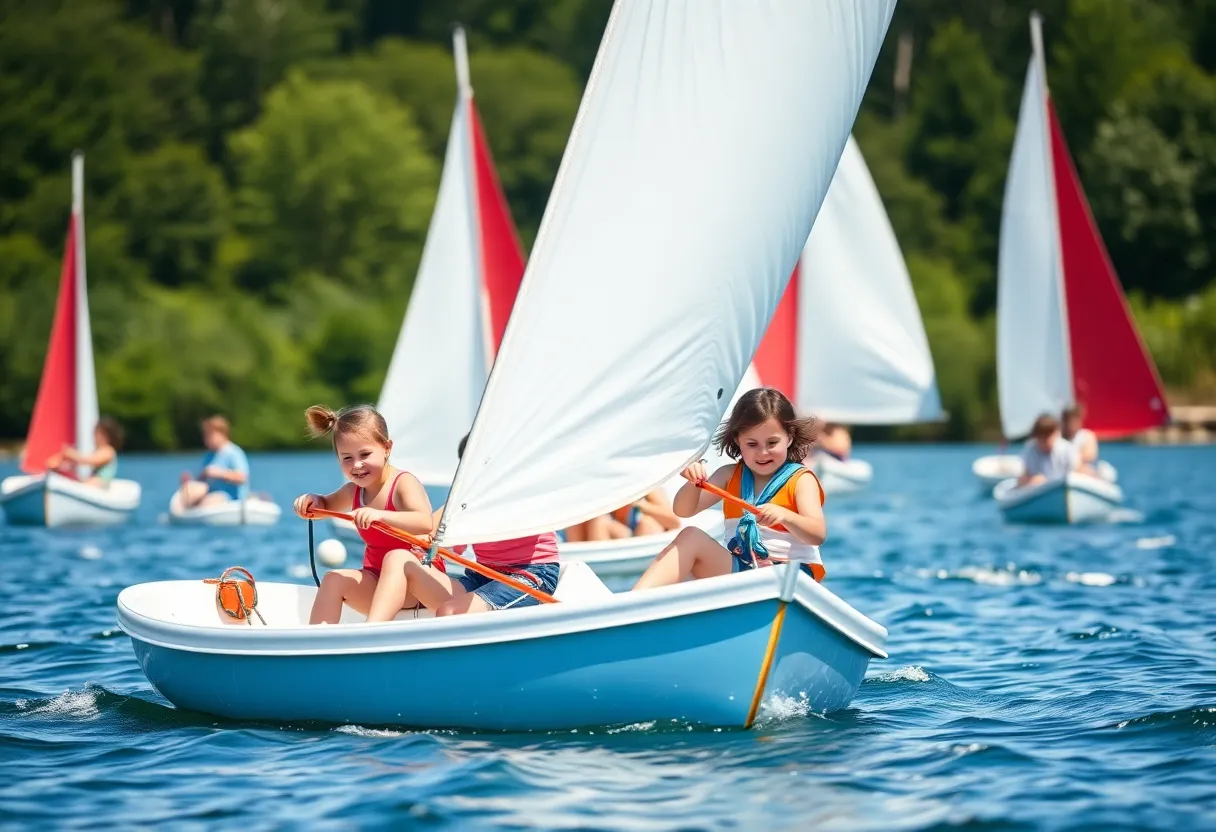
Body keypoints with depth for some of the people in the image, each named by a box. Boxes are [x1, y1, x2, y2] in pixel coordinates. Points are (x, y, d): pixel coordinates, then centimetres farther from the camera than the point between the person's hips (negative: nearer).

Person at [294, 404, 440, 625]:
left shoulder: (403, 483, -14)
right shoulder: (354, 491, 7)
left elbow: (425, 523, -34)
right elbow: (326, 506, 30)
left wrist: (379, 515, -49)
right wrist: (312, 501, 5)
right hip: (377, 585, 7)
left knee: (396, 557, -36)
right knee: (334, 579, -16)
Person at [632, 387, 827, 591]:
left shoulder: (801, 480, -2)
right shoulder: (730, 475, 12)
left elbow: (818, 534, -16)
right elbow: (683, 511, 6)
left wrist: (784, 516, -36)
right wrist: (693, 482, -17)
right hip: (736, 570, 4)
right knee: (690, 536, -16)